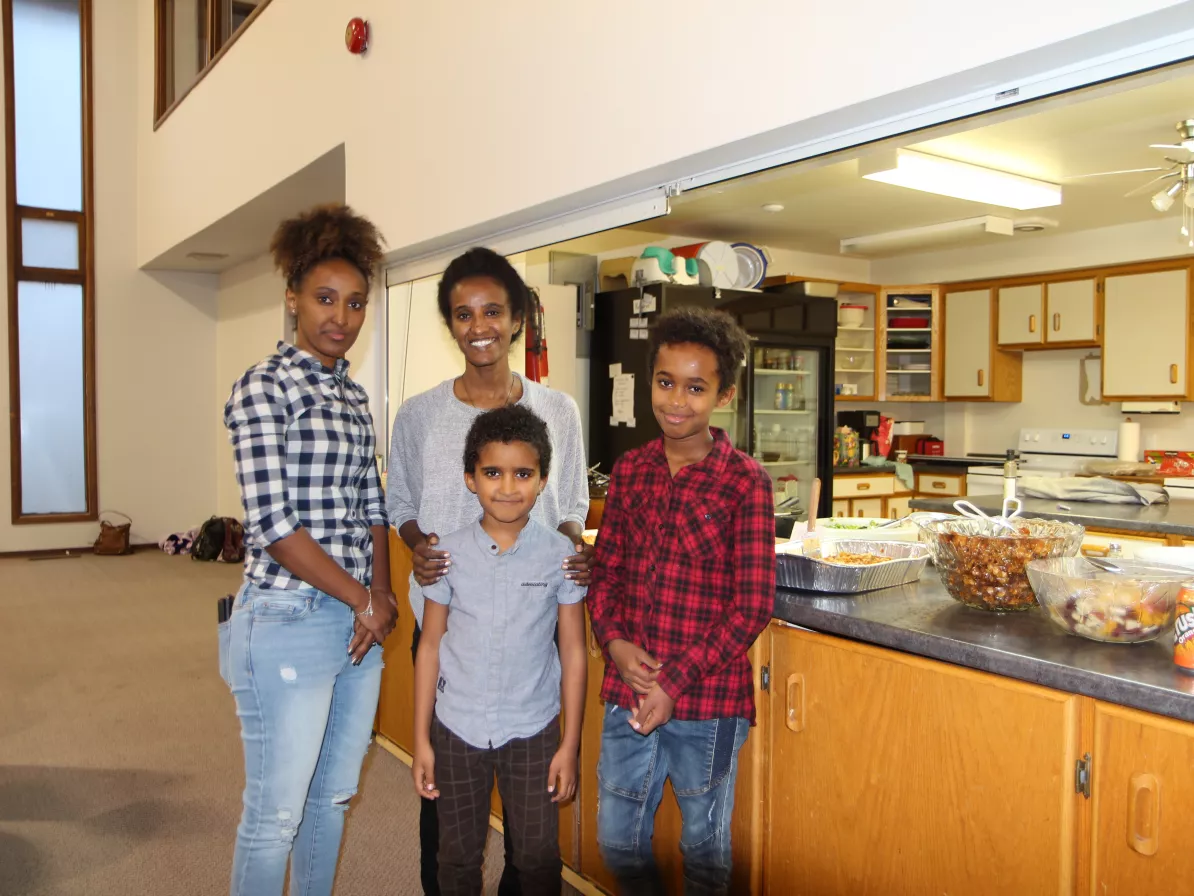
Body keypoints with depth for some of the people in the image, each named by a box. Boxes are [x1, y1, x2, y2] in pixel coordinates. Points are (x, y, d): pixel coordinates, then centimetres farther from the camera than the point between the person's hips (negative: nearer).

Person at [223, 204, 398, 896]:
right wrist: (364, 600, -12)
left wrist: (382, 592, -2)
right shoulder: (264, 389, -10)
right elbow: (273, 525, -17)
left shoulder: (353, 395, 11)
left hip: (361, 619, 7)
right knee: (277, 813, 7)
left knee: (334, 795, 20)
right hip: (291, 621, -7)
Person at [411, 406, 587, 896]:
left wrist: (570, 743, -3)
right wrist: (421, 739, 2)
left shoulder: (560, 553, -8)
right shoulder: (448, 553, -6)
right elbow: (431, 646, 1)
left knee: (539, 856, 11)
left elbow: (573, 653, -3)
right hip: (457, 728, 1)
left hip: (533, 730, -1)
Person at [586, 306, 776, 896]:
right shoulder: (629, 471, 3)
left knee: (705, 847, 17)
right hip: (626, 693, 4)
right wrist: (613, 641, -9)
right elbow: (604, 569, 9)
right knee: (617, 841, 19)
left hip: (707, 702, -4)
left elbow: (752, 605, -12)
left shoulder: (745, 481, -11)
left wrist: (675, 682, -14)